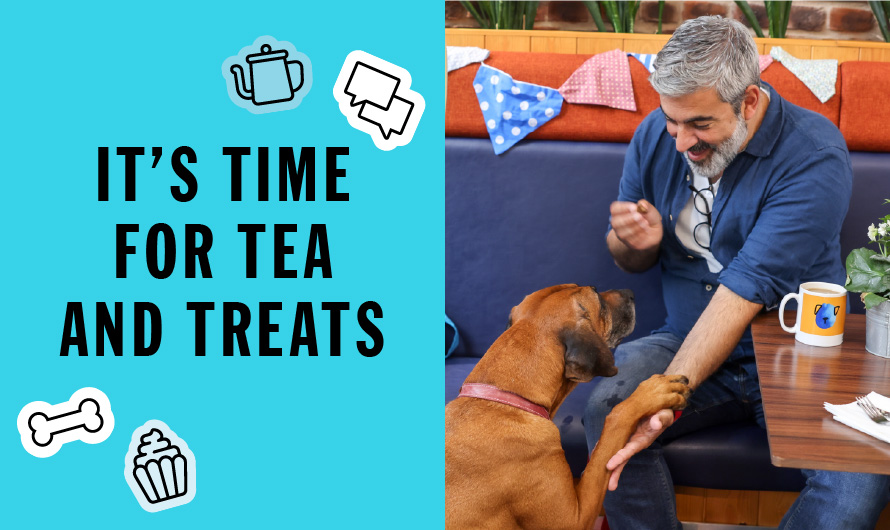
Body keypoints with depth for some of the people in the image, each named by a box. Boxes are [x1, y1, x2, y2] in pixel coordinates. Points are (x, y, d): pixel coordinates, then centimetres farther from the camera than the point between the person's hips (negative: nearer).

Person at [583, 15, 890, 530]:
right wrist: (635, 242, -14)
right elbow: (631, 261, 13)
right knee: (606, 408, -28)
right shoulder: (656, 135, -2)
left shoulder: (815, 157, -19)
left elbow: (745, 290, -27)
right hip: (687, 341, 3)